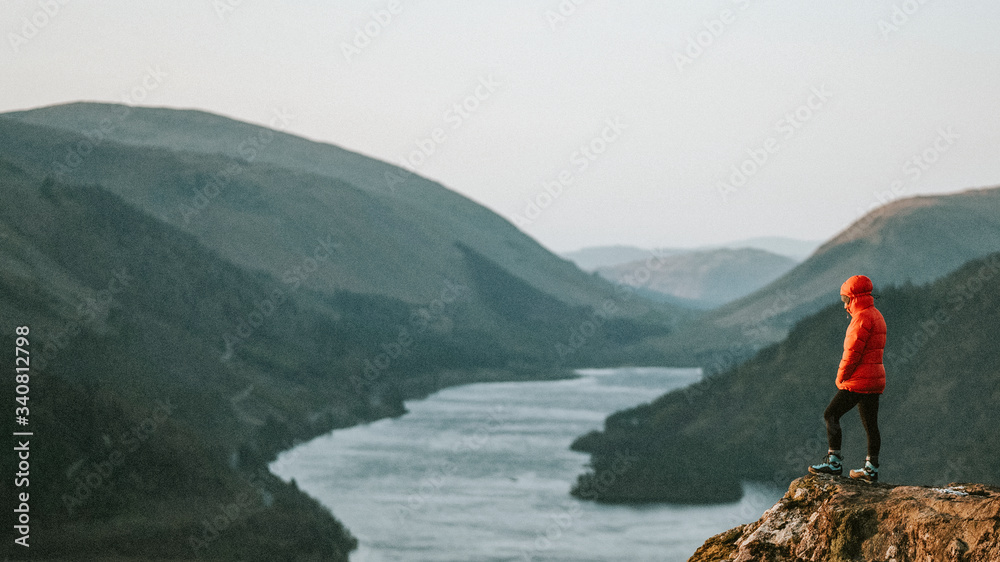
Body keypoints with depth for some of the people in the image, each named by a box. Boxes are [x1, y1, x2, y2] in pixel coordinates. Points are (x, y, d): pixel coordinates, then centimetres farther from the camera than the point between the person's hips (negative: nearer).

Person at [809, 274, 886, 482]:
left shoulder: (862, 317, -16)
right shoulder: (876, 316, 16)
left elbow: (853, 352, -19)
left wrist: (841, 377, -7)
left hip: (858, 380, -10)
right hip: (875, 380, 10)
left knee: (831, 415, -5)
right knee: (870, 423, 11)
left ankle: (834, 461, -8)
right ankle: (871, 468, 14)